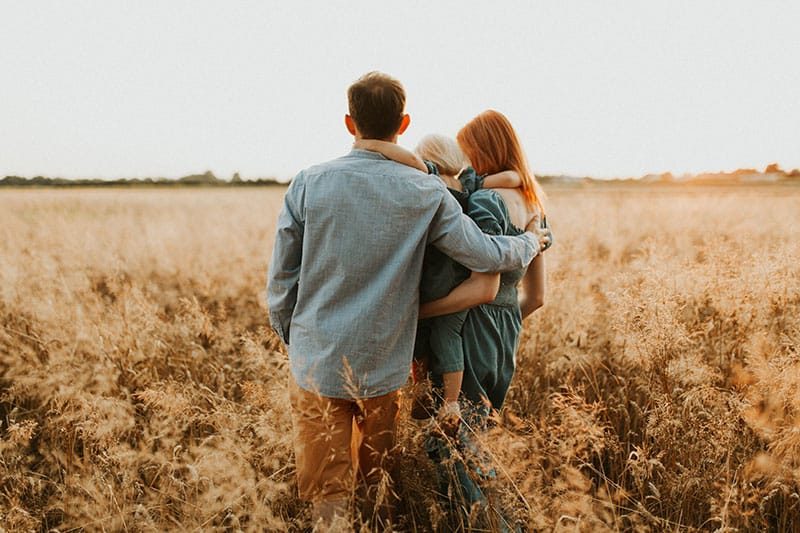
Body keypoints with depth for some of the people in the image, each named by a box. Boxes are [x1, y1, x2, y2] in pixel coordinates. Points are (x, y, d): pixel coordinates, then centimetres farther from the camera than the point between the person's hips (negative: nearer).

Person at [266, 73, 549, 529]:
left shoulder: (308, 184, -5)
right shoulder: (426, 193, -7)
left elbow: (281, 279, -2)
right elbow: (487, 255, -5)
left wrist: (289, 336, 15)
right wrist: (532, 241, 16)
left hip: (317, 362, -1)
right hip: (384, 367, 1)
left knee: (327, 495, 9)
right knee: (379, 483, 22)